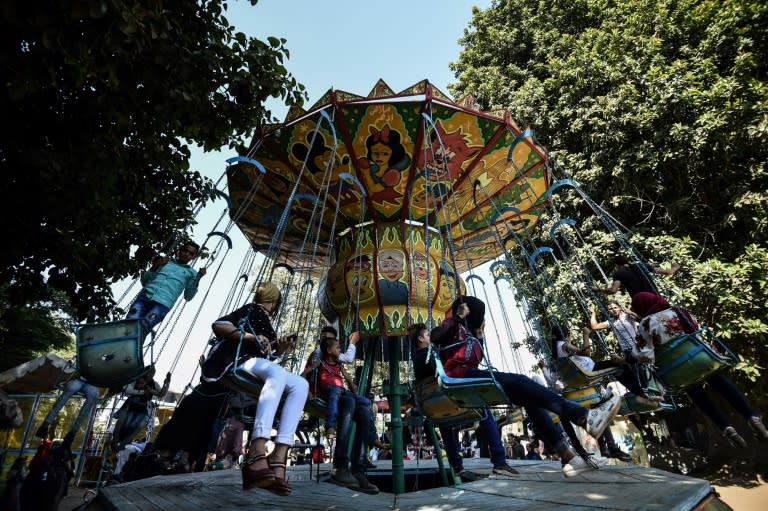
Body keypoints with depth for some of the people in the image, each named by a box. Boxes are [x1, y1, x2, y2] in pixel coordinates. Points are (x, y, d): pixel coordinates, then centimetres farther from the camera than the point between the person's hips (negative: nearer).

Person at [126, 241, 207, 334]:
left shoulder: (191, 272, 19)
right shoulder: (164, 261, 25)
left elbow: (188, 296, 11)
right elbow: (144, 281, 20)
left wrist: (198, 278, -2)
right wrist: (154, 267, 3)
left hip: (162, 304, -3)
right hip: (144, 296, 3)